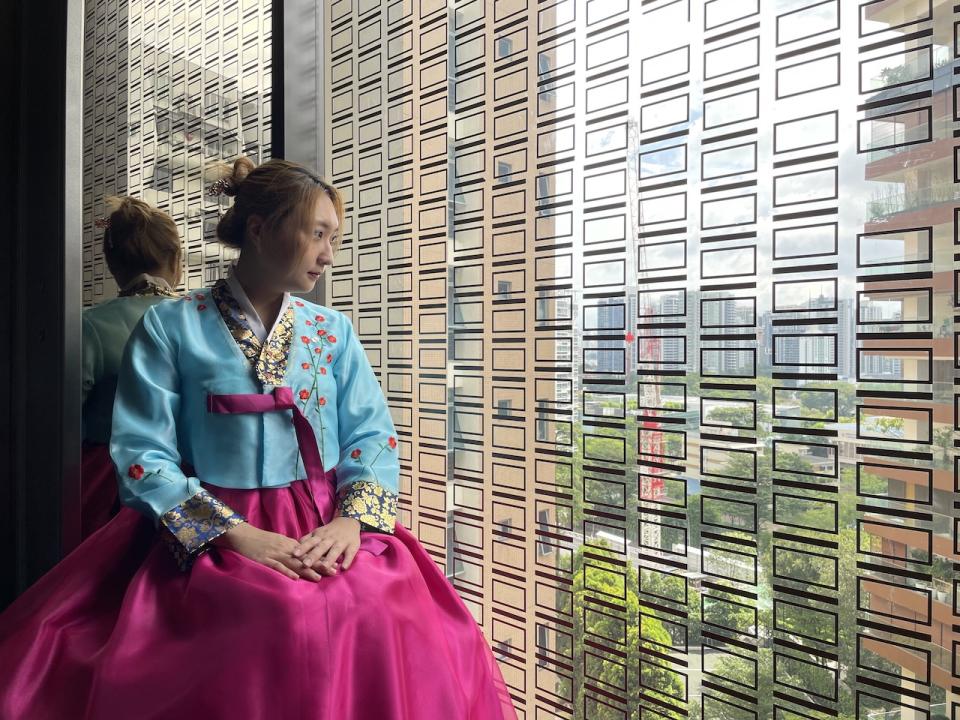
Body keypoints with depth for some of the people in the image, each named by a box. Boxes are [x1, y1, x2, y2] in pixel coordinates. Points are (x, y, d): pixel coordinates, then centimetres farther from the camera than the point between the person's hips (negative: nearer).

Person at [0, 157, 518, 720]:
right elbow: (141, 454, -5)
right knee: (285, 624, -29)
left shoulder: (335, 331, 10)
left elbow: (374, 437, 5)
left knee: (381, 615, -24)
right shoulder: (170, 327, 1)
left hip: (329, 530, 3)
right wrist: (237, 534, -15)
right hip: (208, 537, -2)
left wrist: (351, 520, -12)